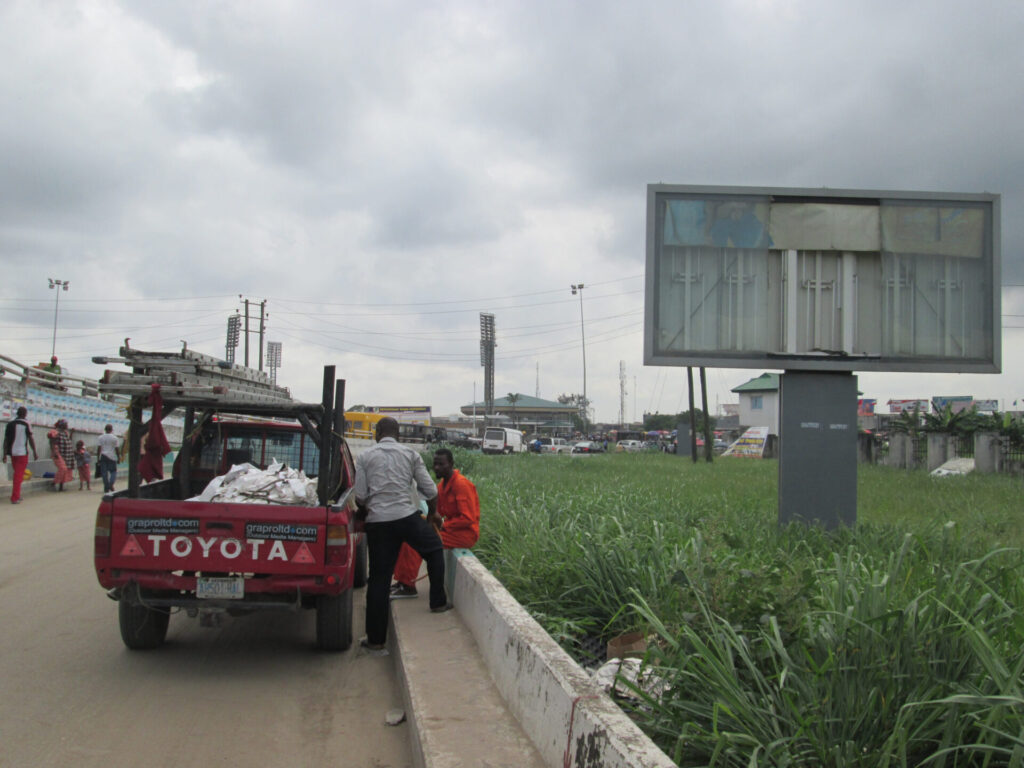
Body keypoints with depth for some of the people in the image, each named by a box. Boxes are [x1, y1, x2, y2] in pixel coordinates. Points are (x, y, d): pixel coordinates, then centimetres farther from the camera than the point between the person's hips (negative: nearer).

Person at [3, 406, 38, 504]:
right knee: (19, 475, -2)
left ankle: (17, 495, 22)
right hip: (22, 452, -4)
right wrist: (35, 452, -2)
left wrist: (5, 454, 7)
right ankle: (15, 498, -8)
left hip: (12, 452, 4)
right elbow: (30, 439, -8)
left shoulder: (10, 424, 7)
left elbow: (6, 440, 5)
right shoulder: (26, 424, -5)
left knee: (17, 474, 19)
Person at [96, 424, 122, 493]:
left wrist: (98, 457, 5)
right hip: (112, 457, -2)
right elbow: (117, 449, -2)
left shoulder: (100, 437, 4)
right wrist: (119, 458, 5)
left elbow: (98, 448, 0)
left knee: (104, 472, 5)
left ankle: (106, 488, 5)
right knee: (113, 471, 7)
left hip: (103, 456, 2)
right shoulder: (115, 438, -2)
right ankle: (111, 484, -16)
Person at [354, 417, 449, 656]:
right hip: (407, 517, -1)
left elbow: (360, 497, 1)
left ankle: (376, 640, 8)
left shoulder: (365, 456, 5)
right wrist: (433, 513, 23)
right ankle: (438, 602, 29)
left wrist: (365, 516, 21)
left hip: (377, 522, 1)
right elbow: (429, 489, 5)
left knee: (378, 579, 4)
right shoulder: (411, 454, 6)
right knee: (435, 549, 27)